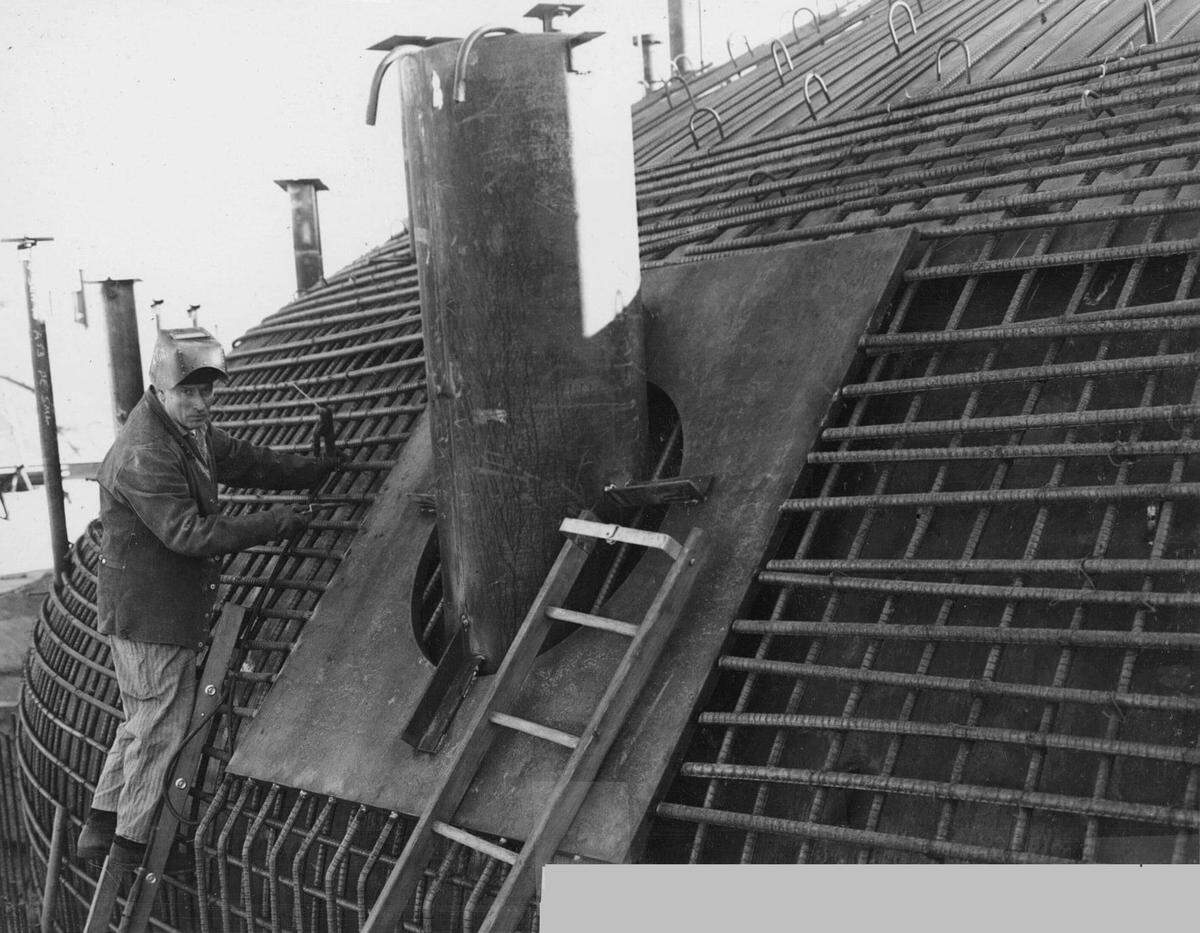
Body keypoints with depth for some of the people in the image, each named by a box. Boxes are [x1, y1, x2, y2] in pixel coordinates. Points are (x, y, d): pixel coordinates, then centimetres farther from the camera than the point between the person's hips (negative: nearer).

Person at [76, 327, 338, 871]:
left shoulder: (190, 431, 7)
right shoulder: (145, 455, -26)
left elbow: (240, 459, 21)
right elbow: (189, 534, -29)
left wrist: (313, 471, 20)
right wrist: (272, 525, -23)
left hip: (170, 609, 10)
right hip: (150, 617, -10)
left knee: (143, 723, 20)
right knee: (162, 729, 2)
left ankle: (101, 827, 31)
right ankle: (133, 847, 15)